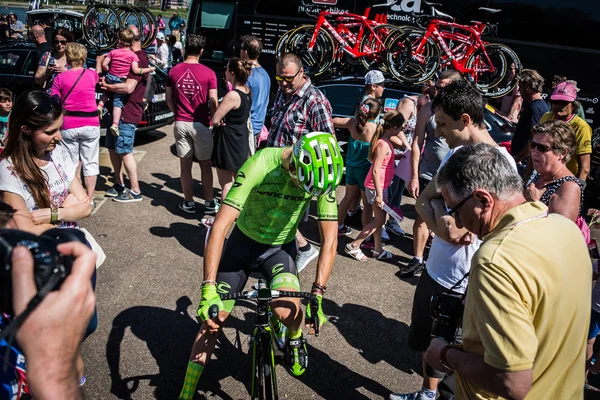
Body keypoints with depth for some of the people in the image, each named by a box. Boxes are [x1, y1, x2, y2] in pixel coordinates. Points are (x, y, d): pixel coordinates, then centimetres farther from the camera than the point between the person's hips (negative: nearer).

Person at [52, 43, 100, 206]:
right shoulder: (92, 75, 0)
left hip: (68, 126, 0)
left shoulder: (60, 78, -4)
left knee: (72, 163, 11)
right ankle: (89, 199, 11)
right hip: (90, 125, 0)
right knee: (90, 163, 9)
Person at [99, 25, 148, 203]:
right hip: (116, 110, 10)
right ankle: (119, 185, 30)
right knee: (112, 148, 17)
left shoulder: (139, 59, -17)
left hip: (127, 113, -10)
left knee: (124, 152, -5)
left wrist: (106, 85, -14)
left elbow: (128, 87, -27)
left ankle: (135, 191, 4)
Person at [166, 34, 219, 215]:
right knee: (206, 165, 9)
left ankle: (189, 203, 18)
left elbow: (169, 100, 6)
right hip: (201, 124, -2)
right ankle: (209, 203, 15)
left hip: (180, 124, 3)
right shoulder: (208, 73, -10)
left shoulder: (173, 71, 1)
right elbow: (213, 102, -10)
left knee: (185, 165, 10)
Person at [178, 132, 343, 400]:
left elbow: (329, 239, -16)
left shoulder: (323, 175, -22)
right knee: (212, 319, -2)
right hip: (244, 242, 0)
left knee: (287, 310, -26)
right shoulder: (260, 165, -31)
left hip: (281, 247, 1)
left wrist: (317, 294, -23)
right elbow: (221, 225, -34)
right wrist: (208, 289, -39)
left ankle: (294, 338, 13)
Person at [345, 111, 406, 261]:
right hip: (376, 187, -9)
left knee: (380, 219, 17)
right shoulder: (383, 144, -23)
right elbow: (375, 171, -26)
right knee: (379, 220, 0)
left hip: (381, 186, 9)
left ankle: (378, 250, 29)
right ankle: (353, 246, 9)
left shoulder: (385, 141, 5)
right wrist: (379, 194, -25)